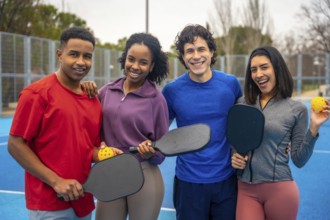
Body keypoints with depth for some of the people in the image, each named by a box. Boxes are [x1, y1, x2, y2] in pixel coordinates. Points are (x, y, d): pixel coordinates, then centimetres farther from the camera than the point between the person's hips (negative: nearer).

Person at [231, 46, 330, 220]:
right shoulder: (242, 104, 4)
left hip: (279, 189, -2)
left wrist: (313, 128, -12)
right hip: (245, 189, 2)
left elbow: (299, 160, -3)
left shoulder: (297, 109, -3)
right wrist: (233, 157, -4)